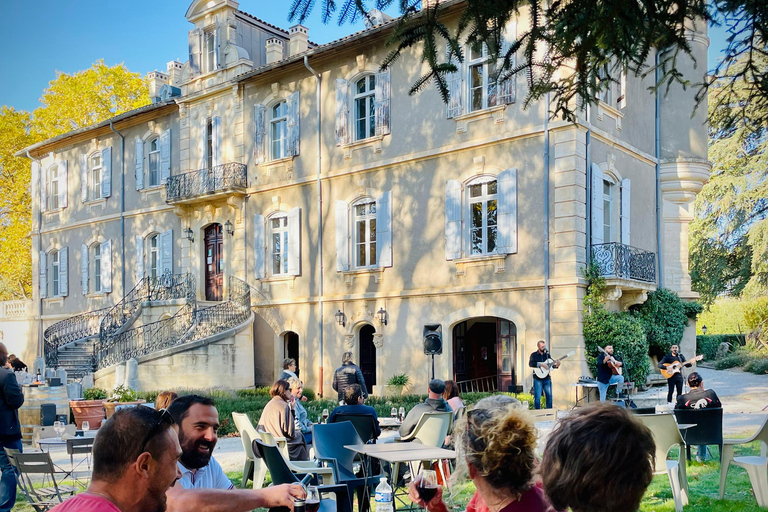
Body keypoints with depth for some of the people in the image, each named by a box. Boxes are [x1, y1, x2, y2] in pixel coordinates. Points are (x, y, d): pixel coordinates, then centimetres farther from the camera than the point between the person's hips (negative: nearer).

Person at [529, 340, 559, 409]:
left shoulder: (547, 354, 11)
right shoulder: (534, 355, -1)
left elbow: (550, 365, 12)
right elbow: (530, 364, -18)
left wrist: (556, 366, -8)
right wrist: (541, 364, -26)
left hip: (547, 378, 4)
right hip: (538, 379, -4)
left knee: (549, 396, 6)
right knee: (537, 397, -2)